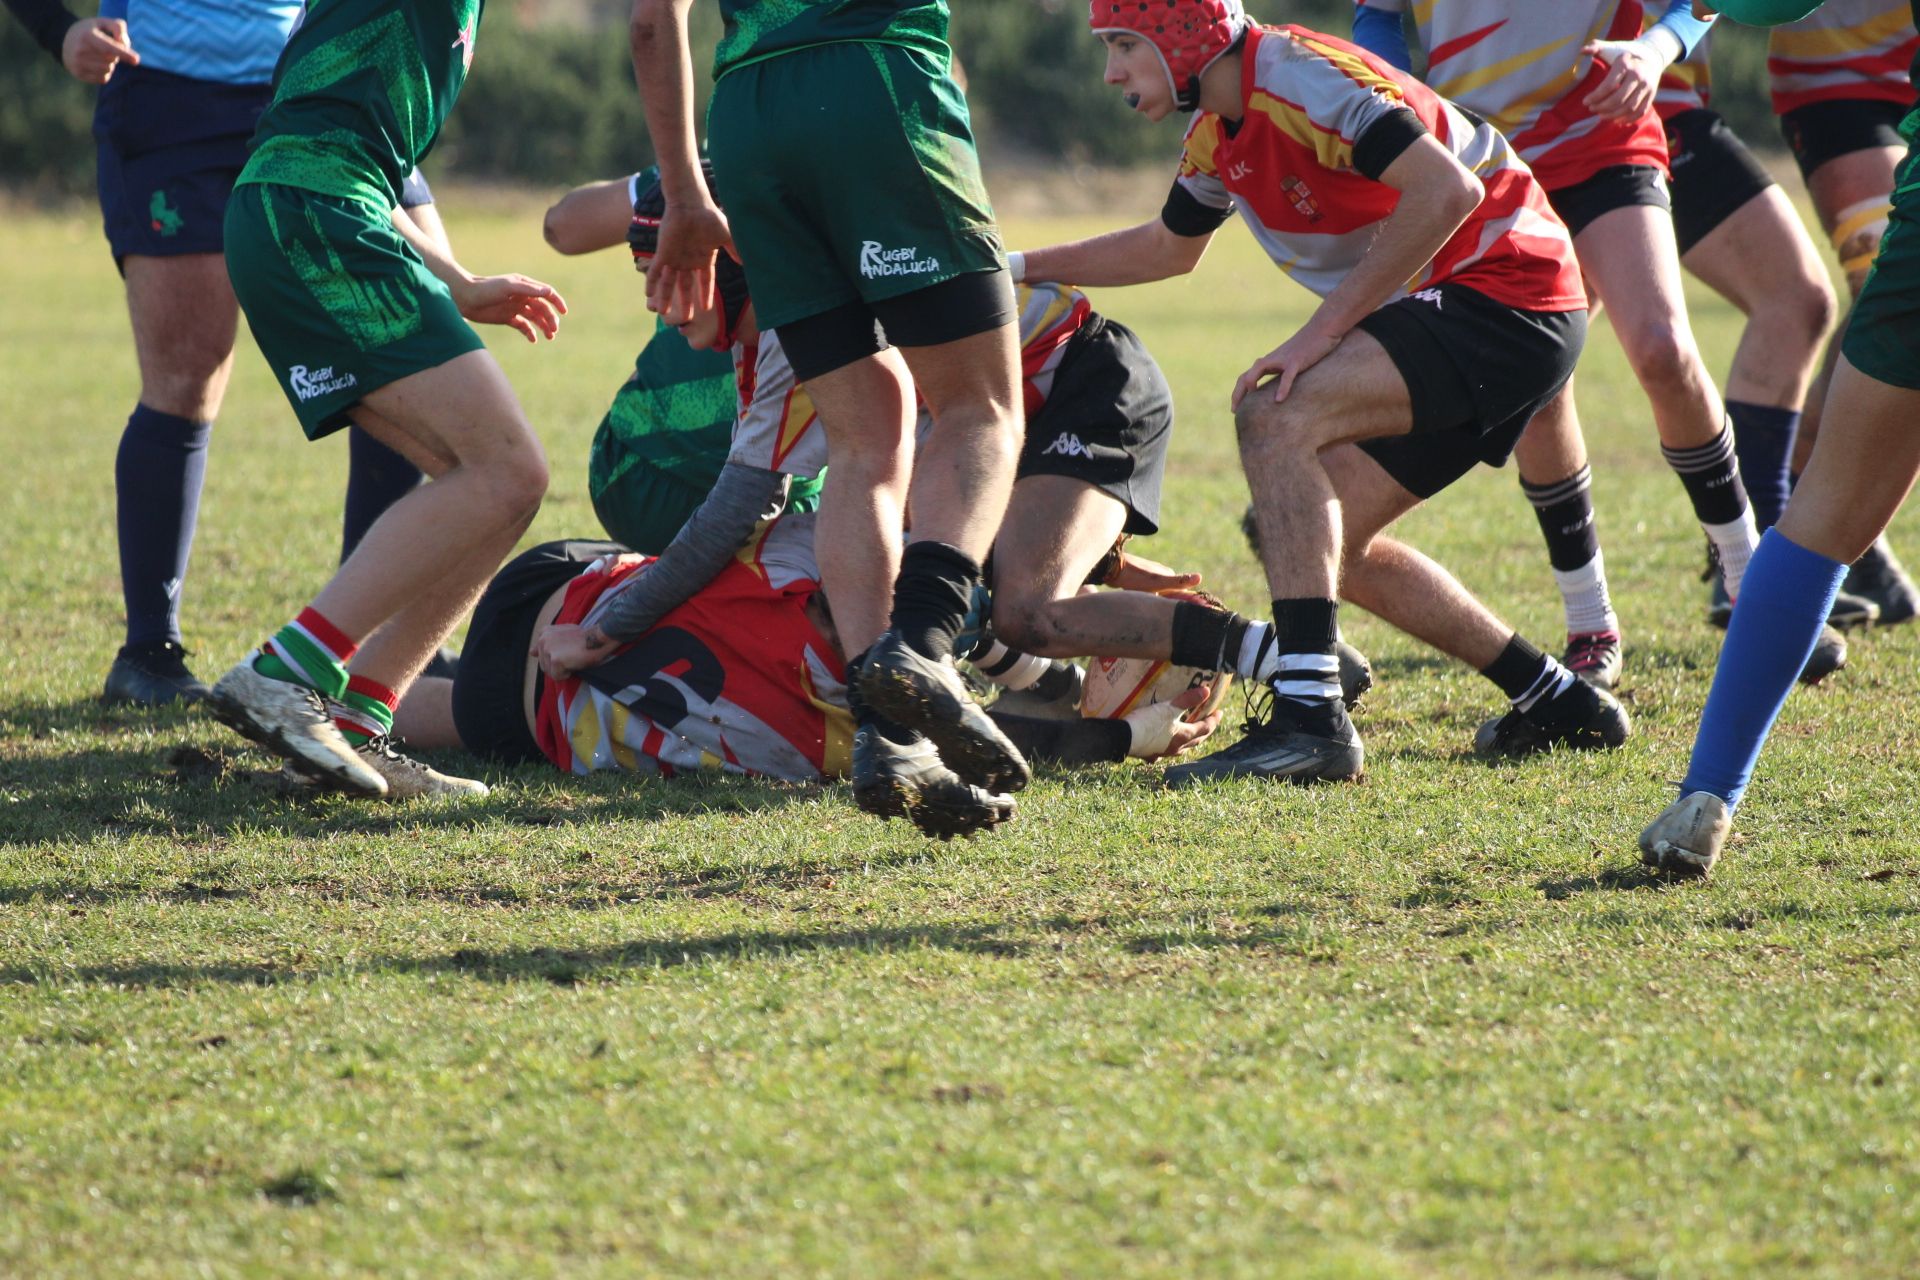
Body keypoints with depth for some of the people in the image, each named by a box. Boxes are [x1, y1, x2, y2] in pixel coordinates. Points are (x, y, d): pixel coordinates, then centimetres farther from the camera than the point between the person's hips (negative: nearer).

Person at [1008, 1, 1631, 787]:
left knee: (1274, 415, -24)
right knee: (1331, 544, 10)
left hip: (1504, 295, -10)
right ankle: (1559, 706, 18)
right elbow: (1170, 247, 31)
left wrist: (1323, 331, -25)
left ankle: (1309, 719, -30)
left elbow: (1446, 191, -29)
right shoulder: (1216, 133, 11)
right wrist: (1017, 269, 27)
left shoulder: (1302, 79, -19)